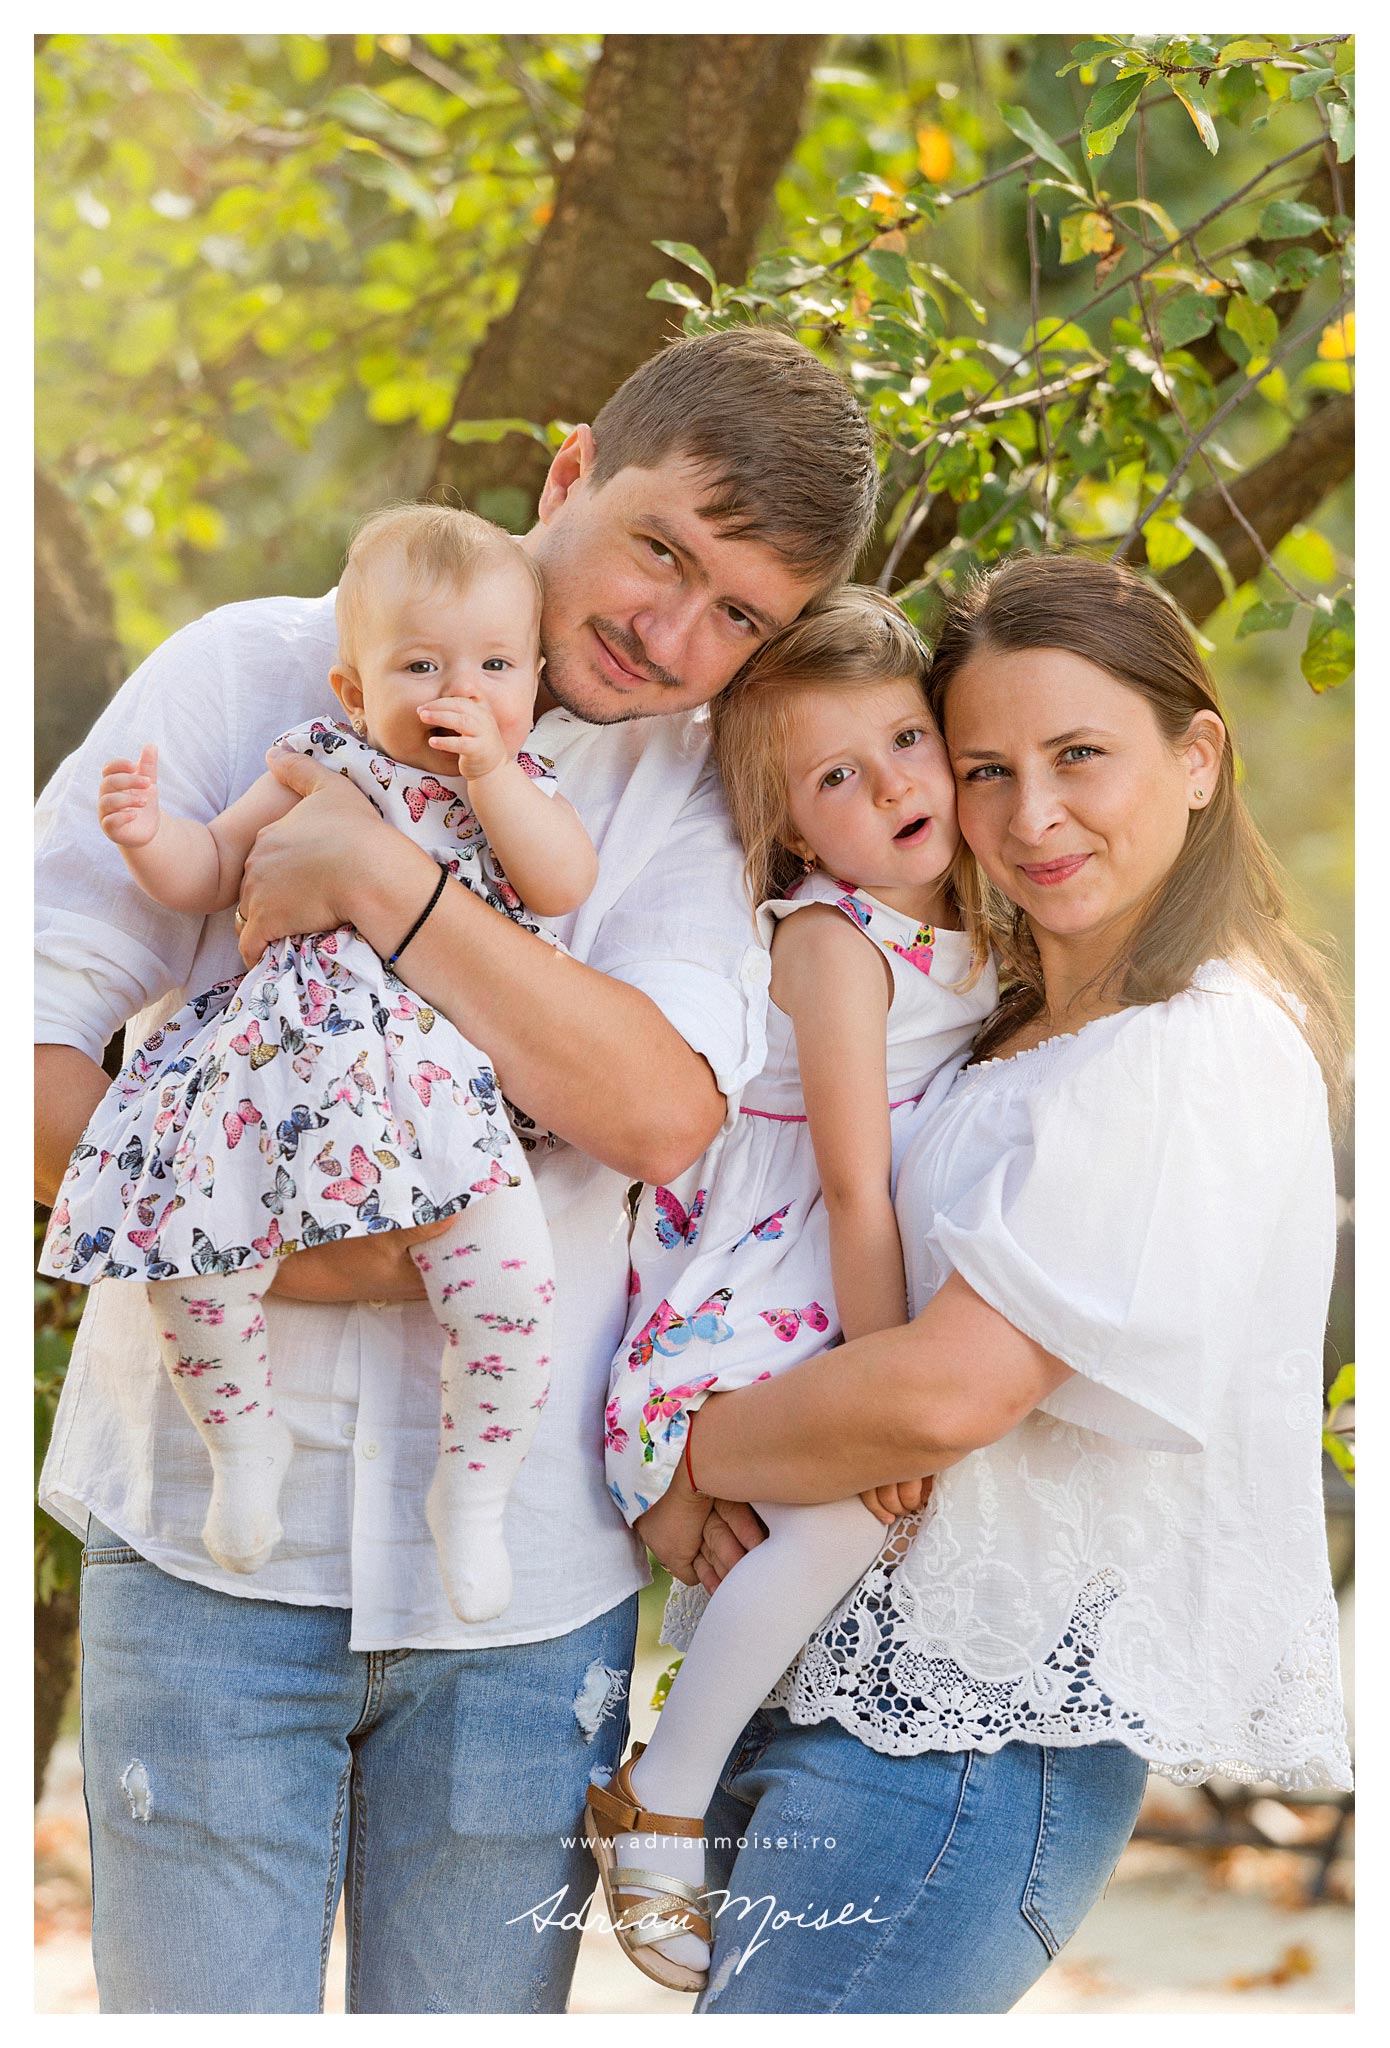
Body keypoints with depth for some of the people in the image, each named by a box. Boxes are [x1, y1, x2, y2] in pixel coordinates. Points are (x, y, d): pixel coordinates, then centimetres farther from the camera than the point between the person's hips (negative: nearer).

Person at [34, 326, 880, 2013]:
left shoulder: (700, 789, 4)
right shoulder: (255, 674, 1)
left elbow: (663, 1111, -14)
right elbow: (39, 1021, -4)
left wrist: (380, 880, -18)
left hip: (523, 1567, 2)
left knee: (469, 2009, 9)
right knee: (199, 2005, 0)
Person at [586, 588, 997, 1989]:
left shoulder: (964, 915, 6)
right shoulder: (835, 940, -19)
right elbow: (856, 1191, -22)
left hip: (879, 1274, 9)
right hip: (776, 1274, -9)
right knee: (847, 1516, -24)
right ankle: (657, 1809, -10)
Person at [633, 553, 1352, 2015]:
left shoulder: (1196, 1055, -14)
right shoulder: (1013, 1031, 16)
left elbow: (947, 1390, -22)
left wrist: (693, 1458, -6)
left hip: (973, 1729, -9)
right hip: (831, 1677, 9)